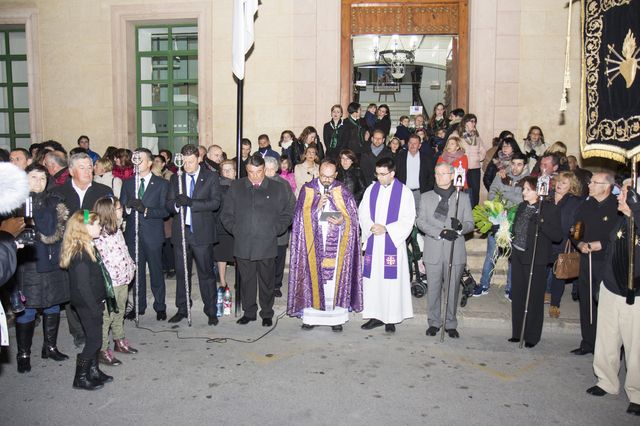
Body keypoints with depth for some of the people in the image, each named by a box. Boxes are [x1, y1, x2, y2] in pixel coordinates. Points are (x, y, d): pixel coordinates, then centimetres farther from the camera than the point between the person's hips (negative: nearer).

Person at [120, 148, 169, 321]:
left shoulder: (161, 184, 1)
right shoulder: (127, 184, 11)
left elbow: (165, 210, -6)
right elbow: (122, 209, 6)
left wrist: (146, 210, -21)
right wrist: (128, 207, -16)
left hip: (152, 235, -3)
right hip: (133, 234, 3)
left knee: (156, 271, 4)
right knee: (136, 271, 10)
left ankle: (160, 307, 16)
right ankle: (139, 306, 23)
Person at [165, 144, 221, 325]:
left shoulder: (211, 177, -1)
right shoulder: (176, 178, 10)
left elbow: (215, 203, -12)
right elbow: (168, 203, 5)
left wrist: (191, 202, -22)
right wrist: (177, 203, -18)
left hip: (202, 232, -3)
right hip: (180, 231, 4)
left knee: (206, 273, 2)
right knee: (181, 273, 13)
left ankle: (211, 311, 13)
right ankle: (182, 309, 26)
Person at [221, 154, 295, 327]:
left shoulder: (278, 188, 5)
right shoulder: (236, 187, 9)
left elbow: (287, 213, 8)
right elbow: (226, 214, 12)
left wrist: (275, 230, -1)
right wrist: (235, 229, 0)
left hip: (267, 244, -1)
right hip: (242, 245, 1)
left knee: (267, 281, 6)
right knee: (246, 280, 9)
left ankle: (267, 314, 20)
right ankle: (249, 312, 23)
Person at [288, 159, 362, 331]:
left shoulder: (343, 192, 2)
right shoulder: (308, 190, 3)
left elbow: (353, 217, 4)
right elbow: (301, 217, 0)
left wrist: (342, 221, -16)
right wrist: (317, 207, -15)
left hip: (336, 245, 0)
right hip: (313, 244, 0)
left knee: (335, 279, 2)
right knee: (313, 278, 2)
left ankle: (336, 317, 12)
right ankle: (311, 316, 13)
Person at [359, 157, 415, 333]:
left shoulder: (404, 192, -3)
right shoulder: (371, 189, 8)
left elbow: (408, 219, -6)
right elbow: (362, 213, 8)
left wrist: (386, 228, -15)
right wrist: (371, 226, -11)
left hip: (393, 243, -3)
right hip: (373, 242, 4)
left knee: (391, 280, -1)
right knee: (372, 278, 5)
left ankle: (391, 318, 10)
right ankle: (375, 316, 17)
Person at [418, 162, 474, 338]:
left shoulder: (463, 197, 9)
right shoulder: (426, 197, 10)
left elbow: (470, 223, 6)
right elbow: (420, 222, 1)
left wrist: (460, 226, -18)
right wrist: (440, 232, -13)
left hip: (455, 251, 0)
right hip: (433, 251, 0)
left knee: (453, 288, 5)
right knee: (433, 288, 5)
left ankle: (451, 324, 18)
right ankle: (434, 322, 19)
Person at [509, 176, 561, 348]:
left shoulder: (549, 209, -8)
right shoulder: (522, 207, 11)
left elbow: (557, 235, -14)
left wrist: (541, 222, -25)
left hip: (536, 259, -6)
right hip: (518, 256, 6)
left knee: (534, 298, 2)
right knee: (517, 296, 11)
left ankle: (531, 337, 13)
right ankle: (517, 332, 23)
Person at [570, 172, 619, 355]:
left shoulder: (618, 207, -10)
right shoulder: (587, 205, 9)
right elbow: (575, 230, 12)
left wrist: (600, 245, -15)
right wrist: (580, 244, -5)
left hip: (608, 263, -6)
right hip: (586, 260, 6)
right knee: (586, 302, 12)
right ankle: (588, 342, 25)